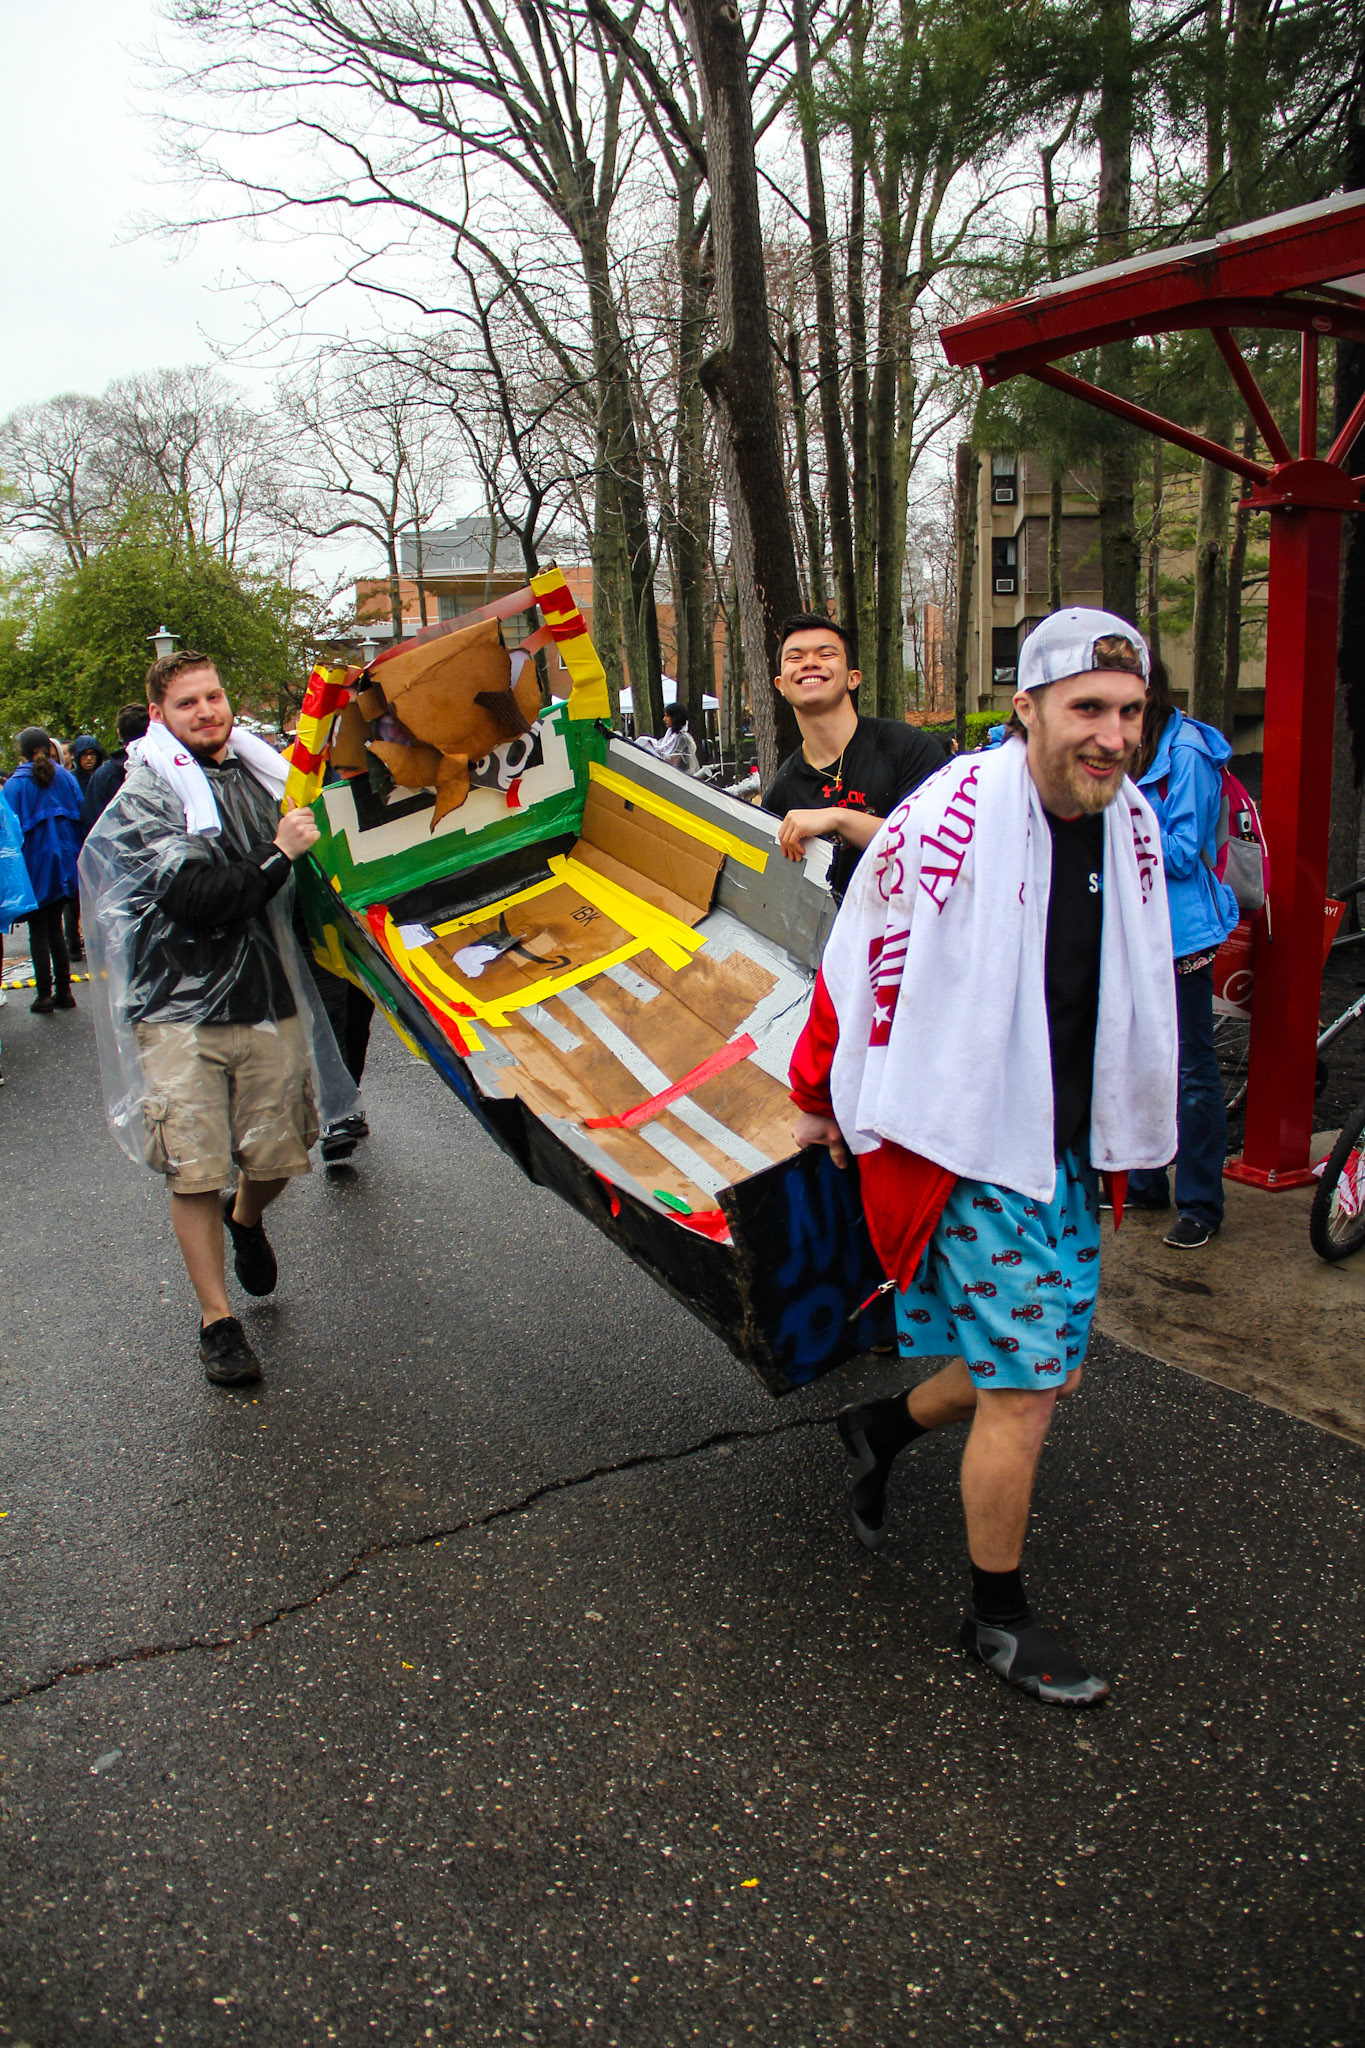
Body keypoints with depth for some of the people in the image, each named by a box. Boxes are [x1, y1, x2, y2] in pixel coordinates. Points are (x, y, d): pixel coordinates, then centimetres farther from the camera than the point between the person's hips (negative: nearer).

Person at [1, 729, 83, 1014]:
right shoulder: (65, 778, 1)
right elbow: (81, 817, 2)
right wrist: (73, 858, 9)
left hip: (33, 865, -3)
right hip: (62, 865, 3)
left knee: (38, 931, 4)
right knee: (55, 929, 13)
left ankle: (44, 994, 3)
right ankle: (63, 992, 12)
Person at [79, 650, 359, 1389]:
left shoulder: (260, 773, 11)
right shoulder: (144, 799, -5)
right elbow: (193, 899, -17)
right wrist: (278, 857, -18)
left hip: (267, 997, 4)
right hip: (180, 1004, -4)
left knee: (278, 1157, 8)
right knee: (194, 1172, -2)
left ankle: (245, 1220, 44)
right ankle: (216, 1320, 14)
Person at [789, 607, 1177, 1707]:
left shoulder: (1134, 825, 2)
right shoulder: (949, 821, -19)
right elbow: (858, 959, -8)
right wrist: (820, 1099, 3)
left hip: (1066, 1150, 7)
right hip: (967, 1144, -7)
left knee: (1050, 1365, 15)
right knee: (1025, 1389, -2)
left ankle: (887, 1424, 41)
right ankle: (999, 1618, 21)